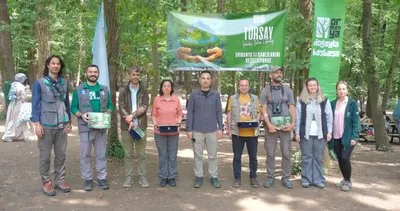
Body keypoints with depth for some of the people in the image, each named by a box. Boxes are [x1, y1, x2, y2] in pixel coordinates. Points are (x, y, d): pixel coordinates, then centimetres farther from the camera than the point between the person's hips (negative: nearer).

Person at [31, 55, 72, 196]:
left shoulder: (64, 83, 10)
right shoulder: (39, 83, -2)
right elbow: (35, 104, -5)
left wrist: (69, 121, 14)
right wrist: (37, 123, -12)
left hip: (62, 125, 4)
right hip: (46, 125, -4)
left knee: (61, 154, 9)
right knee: (45, 155, 4)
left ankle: (60, 180, 19)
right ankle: (46, 182, 13)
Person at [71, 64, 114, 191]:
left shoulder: (104, 90, 13)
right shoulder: (79, 90, 5)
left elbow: (110, 106, 12)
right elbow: (73, 107, 3)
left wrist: (107, 113, -9)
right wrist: (81, 115, -16)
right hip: (85, 127, -2)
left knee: (101, 154, 6)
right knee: (85, 154, 3)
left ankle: (102, 178, 14)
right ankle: (87, 179, 12)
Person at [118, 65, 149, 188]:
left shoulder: (144, 90, 6)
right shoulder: (123, 90, 4)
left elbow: (144, 107, -5)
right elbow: (121, 108, -4)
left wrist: (132, 115, -16)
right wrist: (130, 122, -15)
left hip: (141, 126, 0)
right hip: (126, 126, 0)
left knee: (141, 154, 6)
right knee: (128, 154, 6)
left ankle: (142, 177, 15)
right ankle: (128, 177, 15)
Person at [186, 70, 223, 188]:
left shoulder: (216, 95, 5)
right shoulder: (194, 94, 2)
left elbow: (219, 112, 6)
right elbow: (190, 112, 2)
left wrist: (220, 128, 0)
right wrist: (189, 129, -3)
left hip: (212, 130, 1)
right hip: (197, 130, 0)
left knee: (212, 155, 7)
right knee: (198, 155, 7)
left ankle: (214, 177, 18)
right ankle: (198, 177, 18)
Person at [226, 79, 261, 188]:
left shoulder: (255, 98, 10)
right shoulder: (233, 98, 6)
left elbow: (259, 113, 13)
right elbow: (229, 114, 7)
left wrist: (256, 120, -8)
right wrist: (229, 129, 0)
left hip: (252, 132, 1)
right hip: (237, 132, -1)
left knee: (253, 156, 9)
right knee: (237, 156, 5)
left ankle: (253, 177, 22)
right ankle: (237, 178, 15)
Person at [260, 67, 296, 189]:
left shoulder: (287, 90, 9)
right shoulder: (266, 90, 4)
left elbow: (292, 108, 7)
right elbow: (264, 109, -2)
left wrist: (293, 123, -7)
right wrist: (269, 125, -13)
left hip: (285, 126, 1)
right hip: (271, 125, -1)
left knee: (286, 153, 4)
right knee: (270, 153, 4)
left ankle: (286, 178, 13)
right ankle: (270, 177, 13)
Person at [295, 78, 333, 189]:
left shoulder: (324, 101, 8)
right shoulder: (301, 101, 4)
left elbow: (329, 117, 6)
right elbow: (298, 118, 3)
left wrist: (329, 132, -1)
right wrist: (297, 133, -3)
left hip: (320, 134, 1)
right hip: (306, 134, -1)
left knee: (319, 158, 5)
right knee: (306, 157, 4)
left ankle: (319, 179, 13)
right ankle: (306, 179, 11)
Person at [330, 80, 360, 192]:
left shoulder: (352, 103, -4)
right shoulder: (333, 103, 7)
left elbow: (356, 121, -7)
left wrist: (354, 137, -14)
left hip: (347, 137, -4)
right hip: (336, 137, 4)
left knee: (345, 159, -11)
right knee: (340, 160, 10)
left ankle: (348, 181, 6)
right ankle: (345, 179, 27)